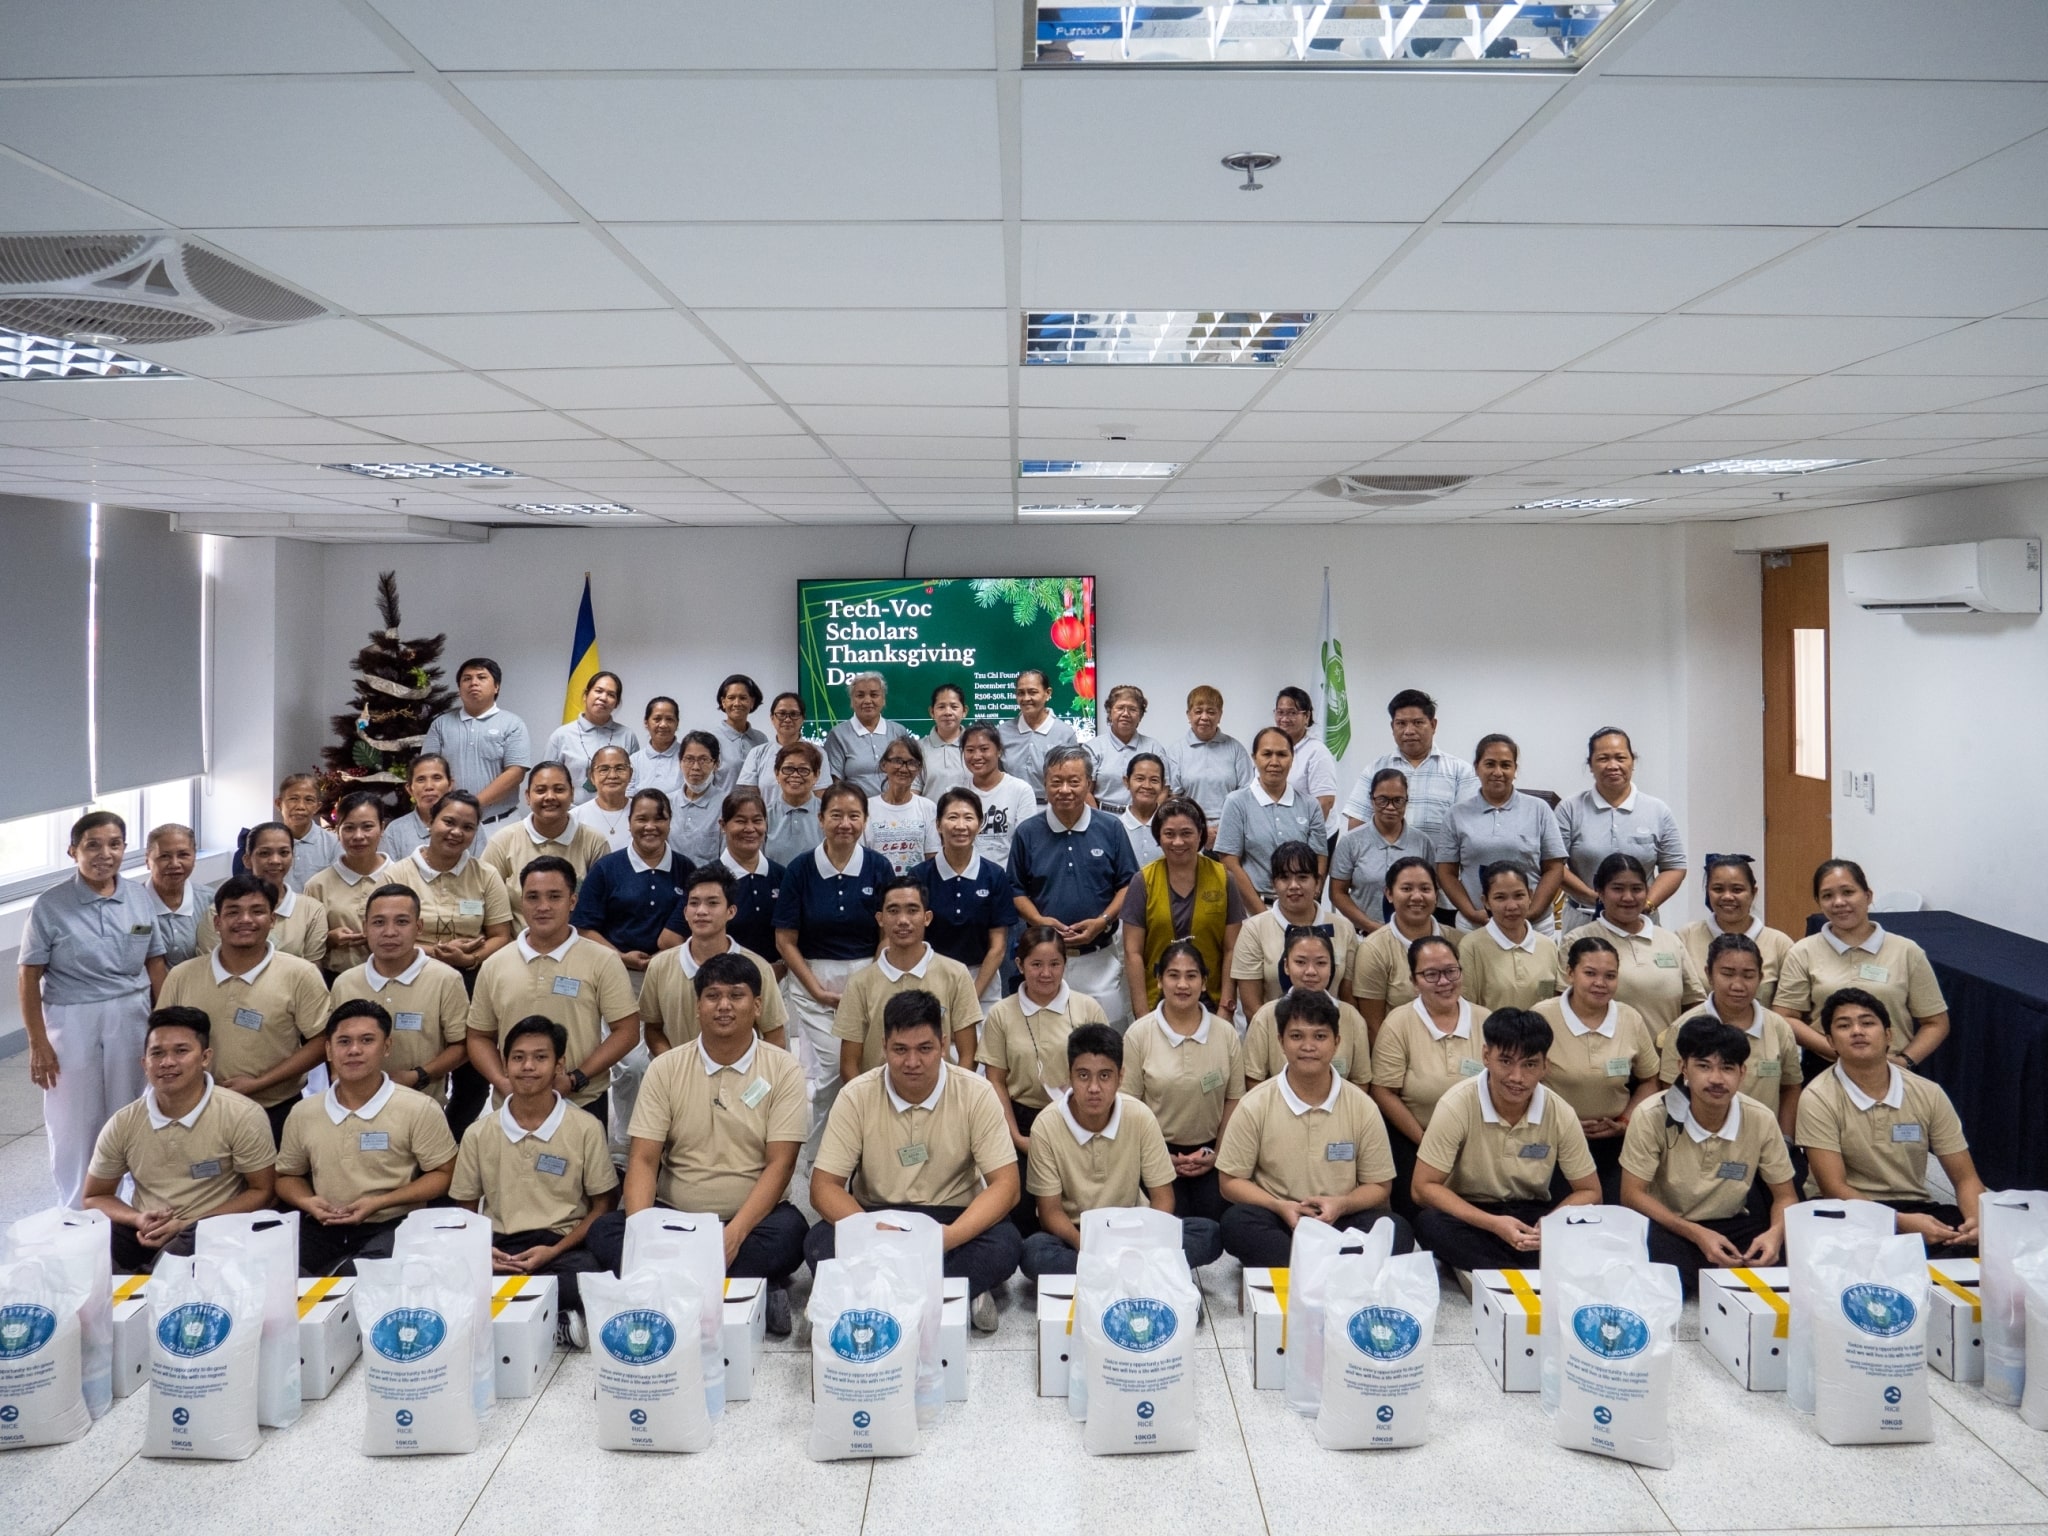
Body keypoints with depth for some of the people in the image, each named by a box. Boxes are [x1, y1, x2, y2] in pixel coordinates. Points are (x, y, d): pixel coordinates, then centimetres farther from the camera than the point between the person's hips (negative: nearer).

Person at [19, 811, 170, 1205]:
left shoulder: (138, 898, 1)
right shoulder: (51, 905, -9)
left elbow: (155, 965, 7)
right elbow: (28, 978, -6)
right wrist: (38, 1043, -9)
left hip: (132, 1021, 3)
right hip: (72, 1025, -3)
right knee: (76, 1127, 8)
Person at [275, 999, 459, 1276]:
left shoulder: (420, 1110, -2)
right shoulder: (303, 1112, 11)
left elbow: (443, 1174, 0)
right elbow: (288, 1176, 24)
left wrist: (379, 1202, -12)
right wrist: (307, 1202, -1)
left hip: (392, 1230, -3)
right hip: (321, 1230, 3)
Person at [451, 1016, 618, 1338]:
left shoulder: (586, 1130, 3)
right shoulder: (478, 1135, 10)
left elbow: (603, 1205, 6)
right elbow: (465, 1209, 15)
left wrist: (554, 1251, -9)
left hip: (565, 1246, -2)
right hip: (499, 1248, 2)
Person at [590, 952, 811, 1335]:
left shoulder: (783, 1070, -1)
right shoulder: (666, 1068, 4)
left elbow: (780, 1163, -8)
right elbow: (643, 1159, -1)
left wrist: (735, 1233, -22)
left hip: (753, 1218, -2)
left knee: (789, 1232, -34)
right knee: (606, 1231, -26)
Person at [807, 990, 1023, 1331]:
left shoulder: (976, 1094, -10)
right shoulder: (856, 1096, -8)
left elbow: (1006, 1185, -12)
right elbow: (824, 1186, -9)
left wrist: (949, 1237, -30)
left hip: (954, 1220, -1)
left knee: (1005, 1246, -31)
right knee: (820, 1244, -30)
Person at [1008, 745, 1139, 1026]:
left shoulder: (1110, 829, 1)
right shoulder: (1027, 833, 2)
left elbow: (1129, 885, 3)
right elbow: (1016, 890, 6)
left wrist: (1102, 921, -11)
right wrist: (1040, 921, -11)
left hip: (1099, 958, 0)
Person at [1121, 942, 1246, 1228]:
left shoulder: (1226, 1034, 0)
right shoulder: (1138, 1035, -6)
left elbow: (1233, 1101, 5)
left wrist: (1218, 1153, -4)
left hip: (1211, 1155, 2)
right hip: (1159, 1154, -2)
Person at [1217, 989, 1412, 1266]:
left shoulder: (1361, 1107, 4)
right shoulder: (1255, 1105, 0)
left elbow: (1379, 1186, 10)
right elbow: (1231, 1181, 3)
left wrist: (1341, 1204, -12)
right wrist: (1279, 1207, -15)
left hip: (1342, 1222, 1)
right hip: (1277, 1223, -1)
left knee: (1397, 1231, -27)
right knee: (1236, 1222, -33)